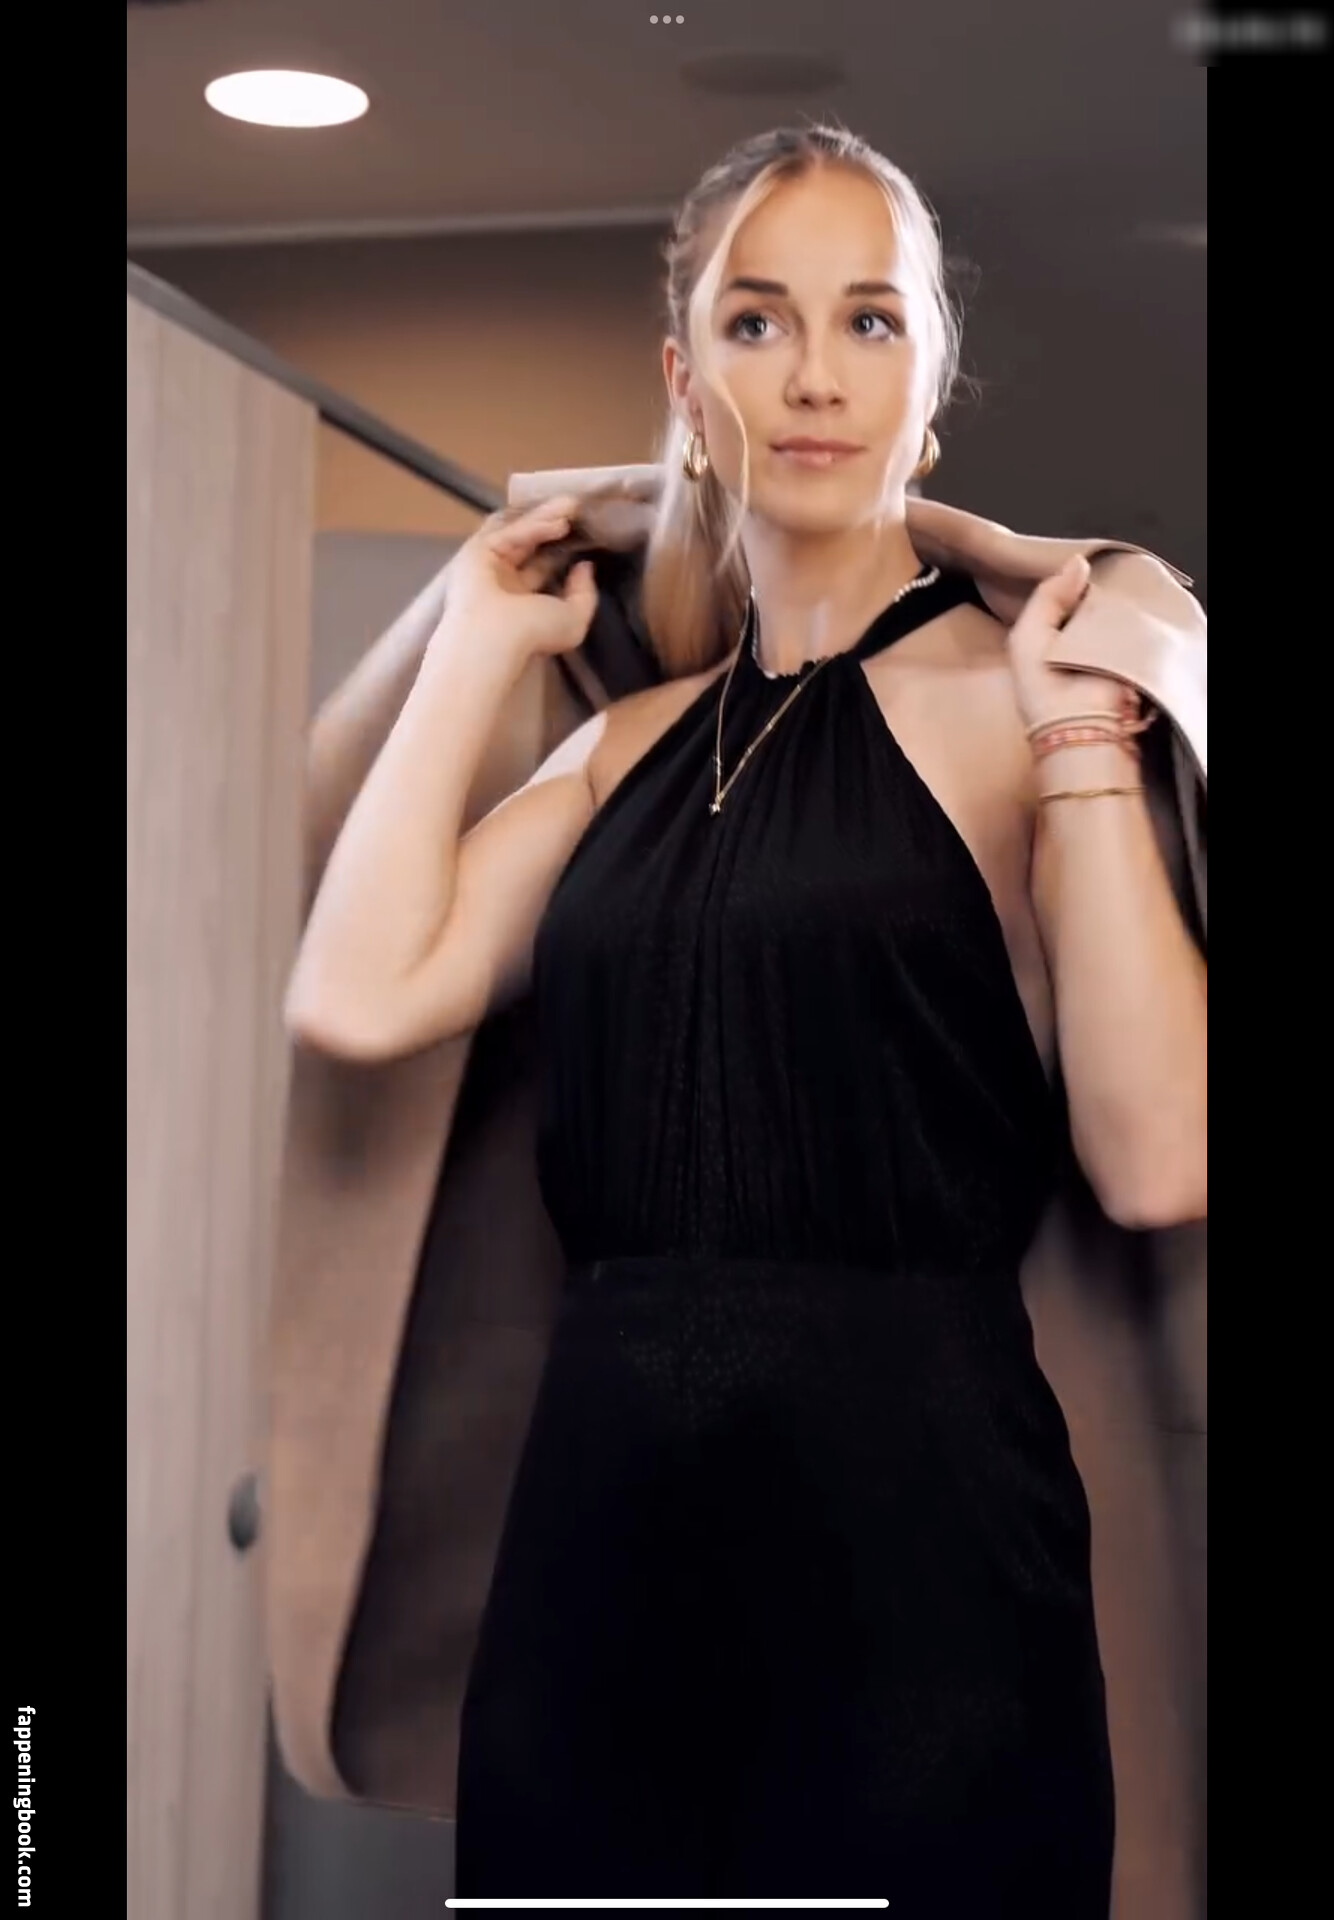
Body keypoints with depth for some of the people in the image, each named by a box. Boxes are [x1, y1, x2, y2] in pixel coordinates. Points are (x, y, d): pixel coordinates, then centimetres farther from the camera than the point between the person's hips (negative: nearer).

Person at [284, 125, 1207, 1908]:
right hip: (602, 1498, 5)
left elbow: (1157, 1162, -14)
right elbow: (359, 994, -3)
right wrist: (477, 645, 6)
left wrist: (1079, 745, -16)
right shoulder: (635, 741, 12)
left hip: (907, 1508, -4)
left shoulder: (1011, 695, -3)